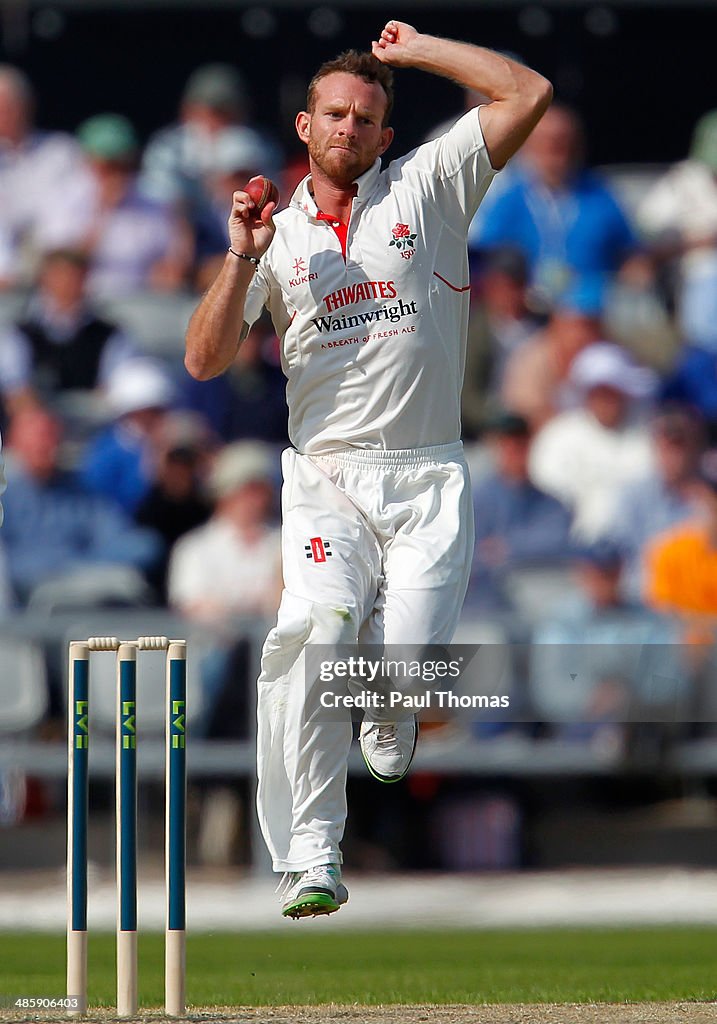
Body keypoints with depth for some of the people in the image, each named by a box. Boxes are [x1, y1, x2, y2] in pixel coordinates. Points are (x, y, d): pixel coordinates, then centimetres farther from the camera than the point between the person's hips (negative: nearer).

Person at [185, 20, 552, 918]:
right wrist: (242, 261, -6)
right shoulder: (278, 236, 14)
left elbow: (528, 94, 1)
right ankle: (313, 861, -25)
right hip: (327, 480, 1)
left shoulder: (425, 189, 10)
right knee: (317, 629, -26)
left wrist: (414, 50, 7)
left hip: (429, 482, -1)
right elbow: (205, 360, 6)